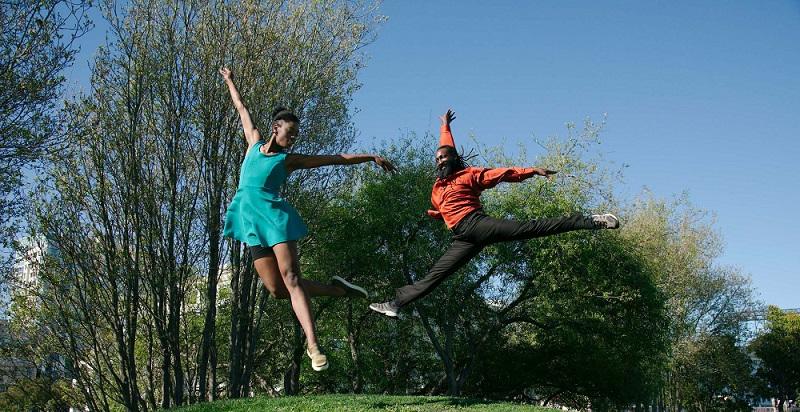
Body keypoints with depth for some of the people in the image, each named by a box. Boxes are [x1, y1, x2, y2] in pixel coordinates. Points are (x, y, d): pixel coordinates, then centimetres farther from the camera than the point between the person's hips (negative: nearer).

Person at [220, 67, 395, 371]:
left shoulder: (290, 160, 10)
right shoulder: (255, 143, 17)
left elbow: (338, 158, 11)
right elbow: (242, 110, 31)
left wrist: (371, 157, 10)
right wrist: (230, 82, 44)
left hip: (275, 214, -2)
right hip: (250, 217, 3)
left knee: (290, 278, -17)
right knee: (277, 289, -7)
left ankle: (313, 345, -22)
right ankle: (337, 290, 11)